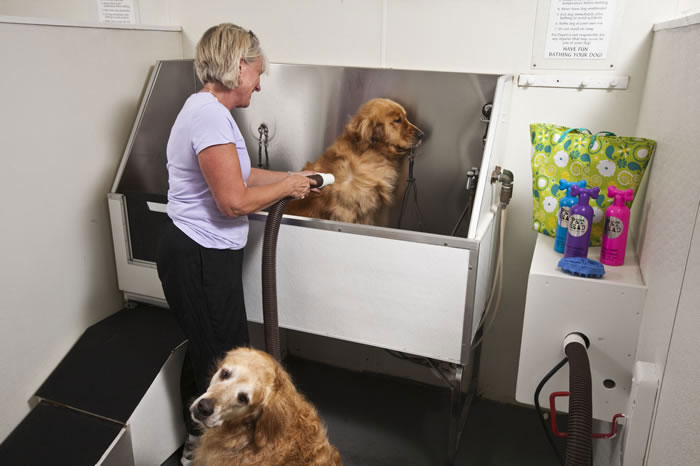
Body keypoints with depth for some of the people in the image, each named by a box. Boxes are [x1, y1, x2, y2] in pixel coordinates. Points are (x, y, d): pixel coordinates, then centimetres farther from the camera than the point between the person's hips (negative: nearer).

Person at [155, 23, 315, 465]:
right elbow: (235, 200, -25)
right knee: (223, 357, 4)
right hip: (200, 258, -10)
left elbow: (236, 174, 19)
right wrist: (287, 187, -10)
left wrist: (290, 176, 16)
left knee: (207, 350, 21)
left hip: (200, 251, 10)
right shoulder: (210, 114, -21)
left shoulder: (208, 109, 12)